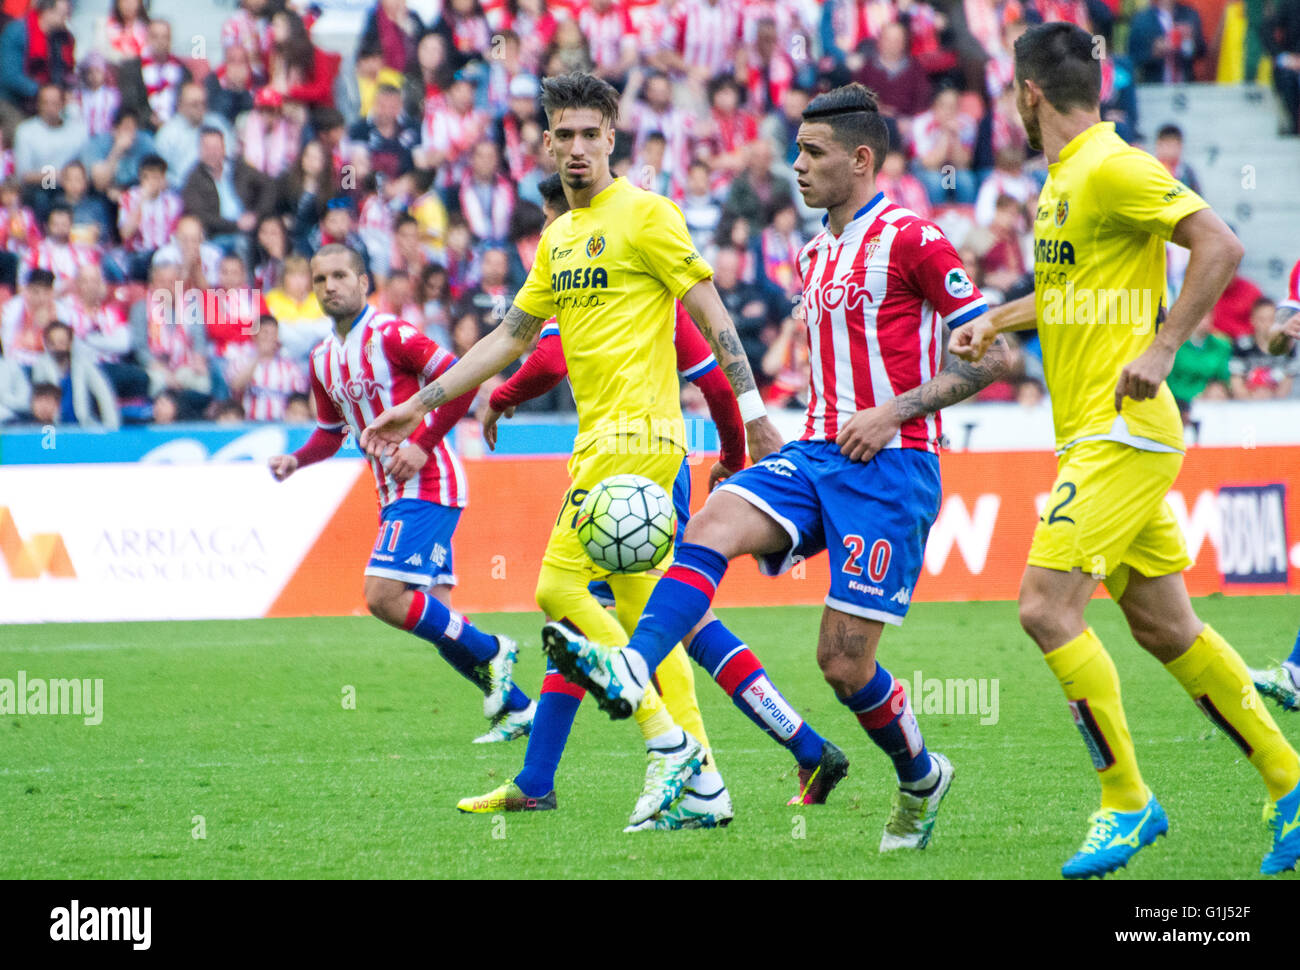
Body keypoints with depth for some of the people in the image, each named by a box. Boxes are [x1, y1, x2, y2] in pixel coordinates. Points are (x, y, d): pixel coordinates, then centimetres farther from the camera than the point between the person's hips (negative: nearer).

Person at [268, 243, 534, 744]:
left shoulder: (389, 335, -12)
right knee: (435, 616, 6)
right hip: (393, 494, 9)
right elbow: (331, 431, 25)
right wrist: (296, 461, 6)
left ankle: (490, 653, -3)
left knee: (384, 596, -19)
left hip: (426, 483, -9)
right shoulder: (323, 360, 13)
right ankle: (517, 708, 14)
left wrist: (421, 444, -19)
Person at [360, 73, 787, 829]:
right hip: (602, 435, 8)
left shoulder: (645, 214, -7)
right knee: (639, 604, 7)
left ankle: (667, 743, -11)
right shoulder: (558, 238, 17)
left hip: (636, 431, -8)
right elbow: (509, 338, 25)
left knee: (560, 585, -14)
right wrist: (420, 405, 24)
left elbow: (713, 315, -8)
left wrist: (755, 415, -13)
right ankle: (699, 774, 8)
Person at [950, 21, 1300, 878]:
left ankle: (1128, 803, -6)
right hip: (1094, 434, 9)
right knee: (1164, 626, 10)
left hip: (1122, 433, -9)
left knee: (1047, 608, -13)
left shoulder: (1113, 168, -14)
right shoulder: (1064, 179, 15)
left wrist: (1162, 348, -24)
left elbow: (1220, 246, -21)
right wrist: (996, 322, 25)